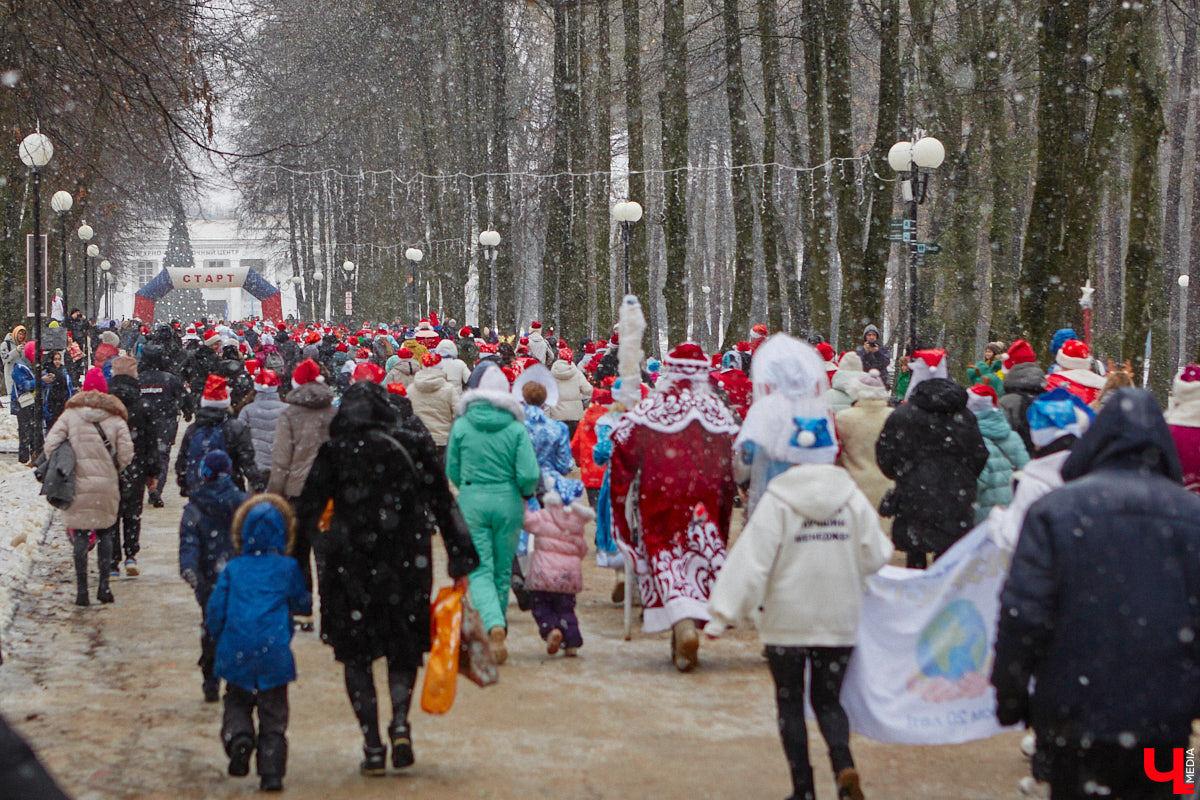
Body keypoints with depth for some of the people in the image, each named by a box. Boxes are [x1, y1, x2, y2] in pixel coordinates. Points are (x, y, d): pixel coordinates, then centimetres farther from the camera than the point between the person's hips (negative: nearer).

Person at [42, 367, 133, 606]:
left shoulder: (70, 415, -1)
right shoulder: (116, 418, 0)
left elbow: (51, 444, -8)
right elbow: (126, 453, -7)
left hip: (78, 485, -1)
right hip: (107, 486, 1)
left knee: (80, 535, 5)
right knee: (105, 534, 15)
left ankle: (81, 589, 1)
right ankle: (104, 585, 9)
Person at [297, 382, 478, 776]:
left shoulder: (335, 453, -2)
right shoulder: (414, 447, 2)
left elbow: (305, 510, -3)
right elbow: (444, 506, 3)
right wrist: (461, 561, 7)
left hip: (351, 565, -2)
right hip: (407, 565, 2)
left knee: (356, 654, 10)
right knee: (404, 648, 17)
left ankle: (372, 743, 1)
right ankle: (400, 723, -6)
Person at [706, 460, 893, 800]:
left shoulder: (776, 503, -11)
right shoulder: (853, 500, -1)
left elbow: (752, 563, -15)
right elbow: (874, 557, 3)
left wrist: (724, 615, -12)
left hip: (787, 622, -3)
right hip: (839, 622, 3)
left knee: (790, 703, 11)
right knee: (828, 701, 13)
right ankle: (843, 763, -13)